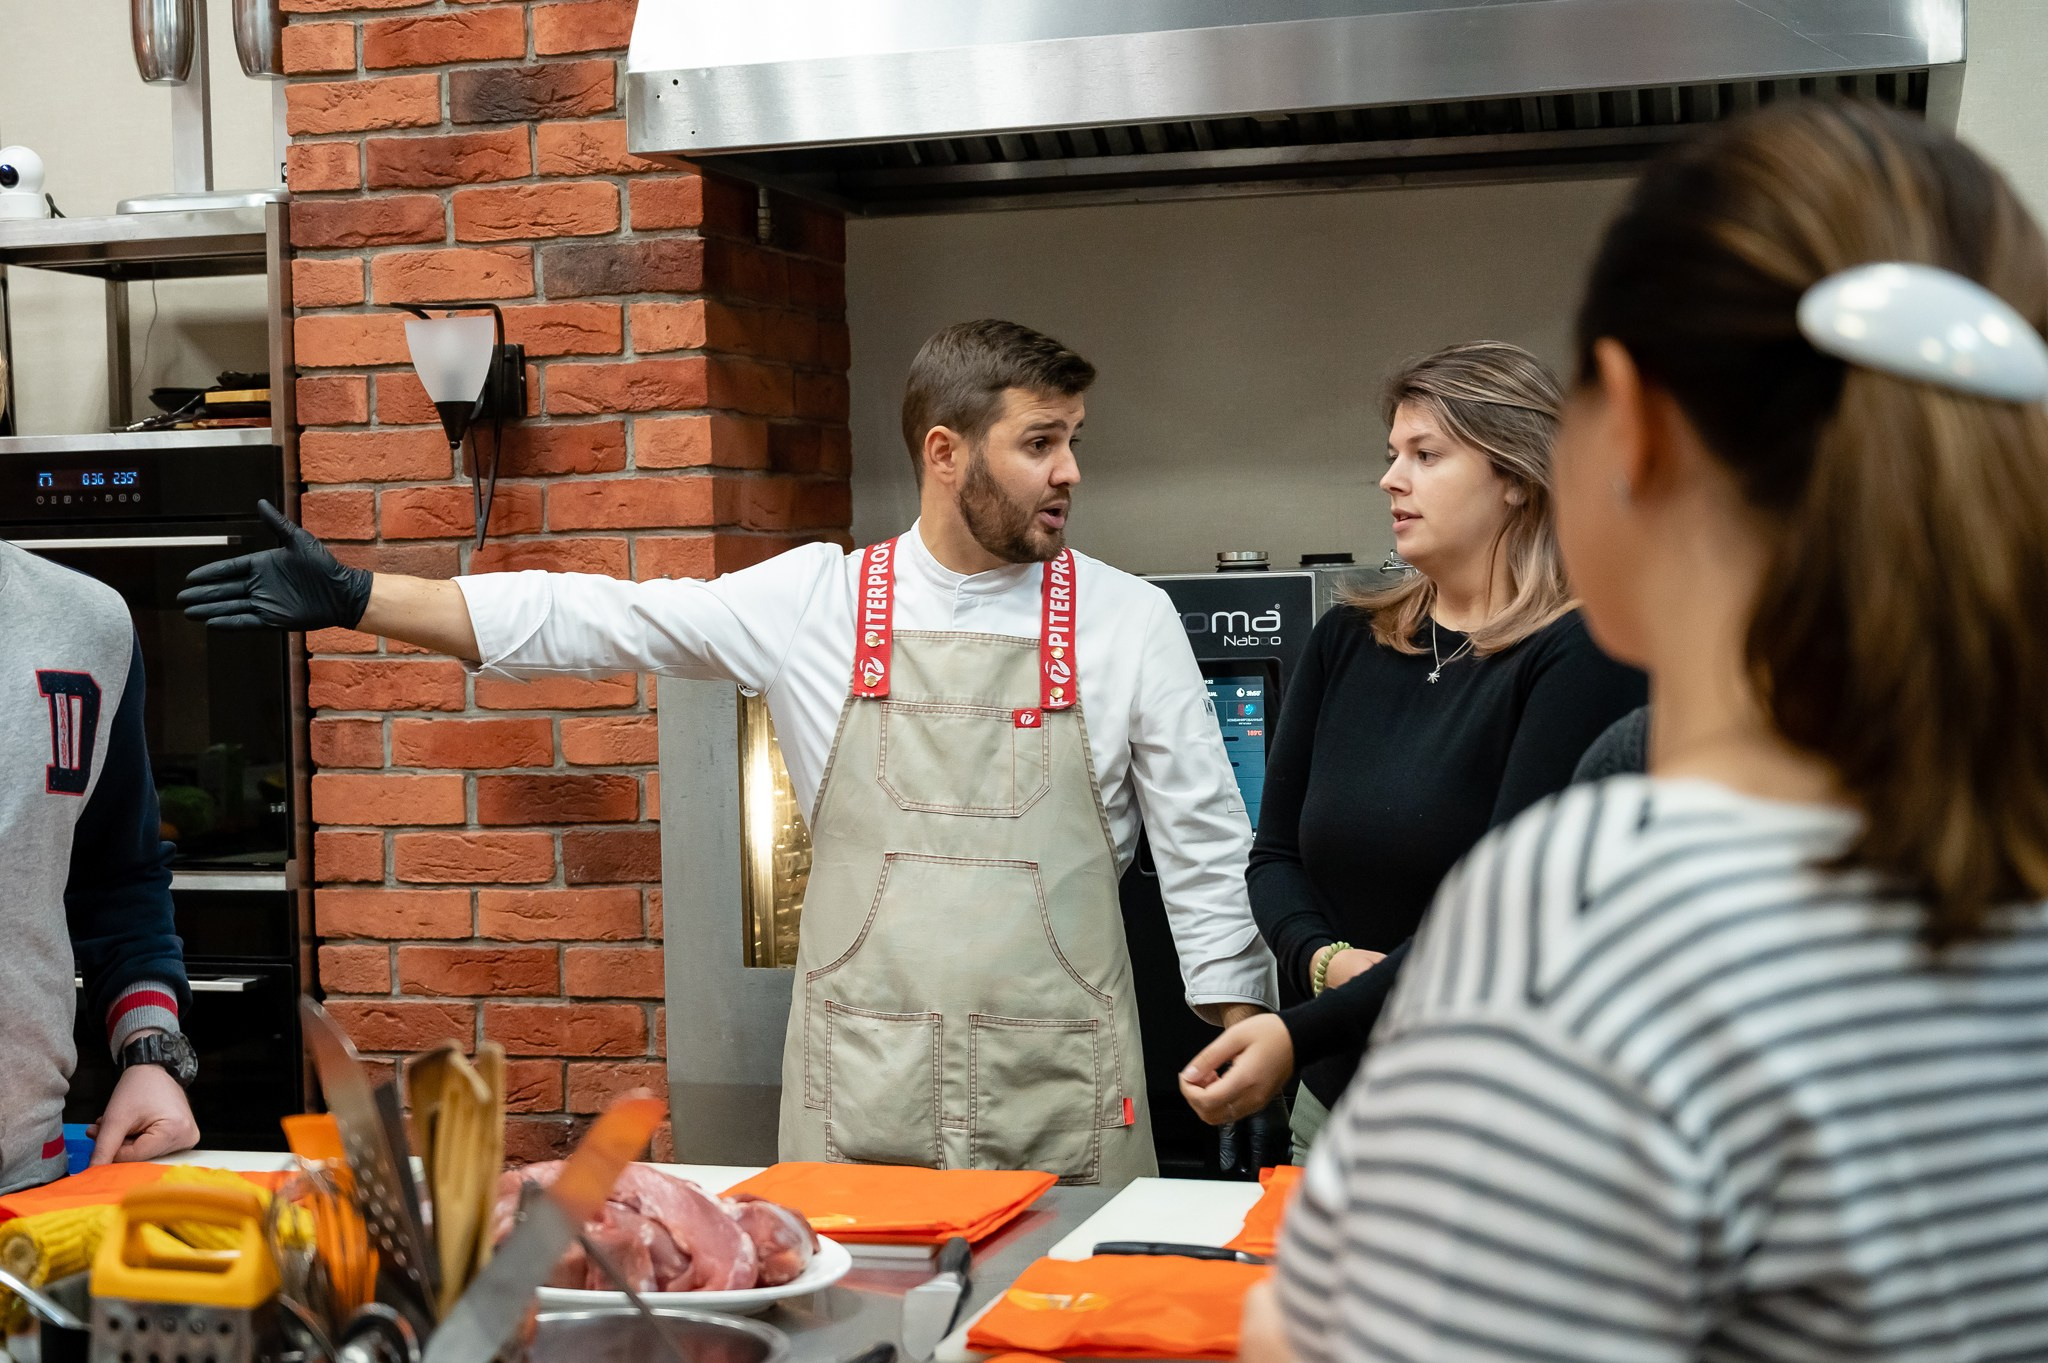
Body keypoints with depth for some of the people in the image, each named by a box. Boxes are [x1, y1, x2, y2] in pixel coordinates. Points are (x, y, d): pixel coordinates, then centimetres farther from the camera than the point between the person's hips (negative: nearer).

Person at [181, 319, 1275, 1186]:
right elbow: (581, 623, 4)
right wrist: (351, 597, 1)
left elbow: (1207, 851, 5)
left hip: (1062, 1091, 0)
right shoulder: (814, 603, 2)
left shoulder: (1126, 620, 2)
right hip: (857, 1095, 1)